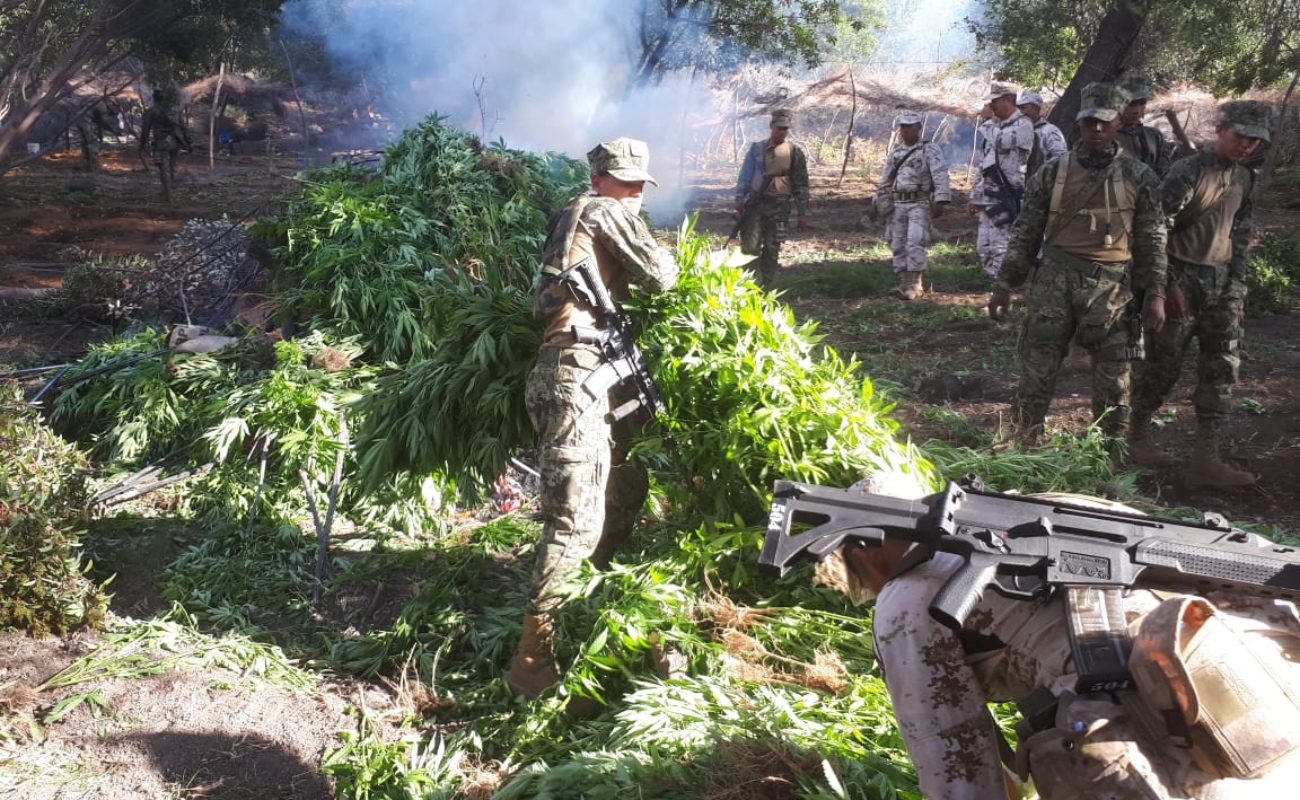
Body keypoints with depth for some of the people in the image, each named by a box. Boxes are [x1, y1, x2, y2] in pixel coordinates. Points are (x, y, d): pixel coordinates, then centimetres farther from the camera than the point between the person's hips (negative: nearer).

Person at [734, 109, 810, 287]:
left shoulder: (795, 151, 2)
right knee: (749, 245, -7)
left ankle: (765, 286, 8)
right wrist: (740, 196, -6)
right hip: (755, 203, 1)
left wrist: (802, 212, 0)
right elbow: (745, 173, 10)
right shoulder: (757, 148, 9)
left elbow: (801, 184, 3)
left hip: (779, 206, -1)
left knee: (771, 249, 0)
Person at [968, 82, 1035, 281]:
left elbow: (1001, 140, -26)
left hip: (1006, 199, -8)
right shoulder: (993, 126, 18)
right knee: (984, 248, 10)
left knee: (1000, 249, -10)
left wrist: (987, 128, -6)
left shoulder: (1023, 125, -6)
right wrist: (974, 196, 20)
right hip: (987, 198, 8)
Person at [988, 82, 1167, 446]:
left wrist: (1155, 294, -2)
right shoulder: (1052, 173, 4)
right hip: (1056, 279, 0)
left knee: (1113, 379, 6)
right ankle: (1021, 449, 11)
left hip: (1113, 287, 0)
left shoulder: (1139, 178, 4)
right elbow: (1025, 233, 6)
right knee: (1036, 372, 1)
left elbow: (1152, 240, 6)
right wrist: (1004, 284, 1)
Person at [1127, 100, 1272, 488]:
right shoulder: (1188, 172, -12)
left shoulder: (1244, 178, 11)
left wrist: (1236, 283, 13)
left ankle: (1205, 458, 4)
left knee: (1222, 367, 2)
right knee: (1163, 363, 0)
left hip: (1220, 283, 7)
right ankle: (1136, 437, 20)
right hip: (1183, 278, -7)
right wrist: (1167, 283, -16)